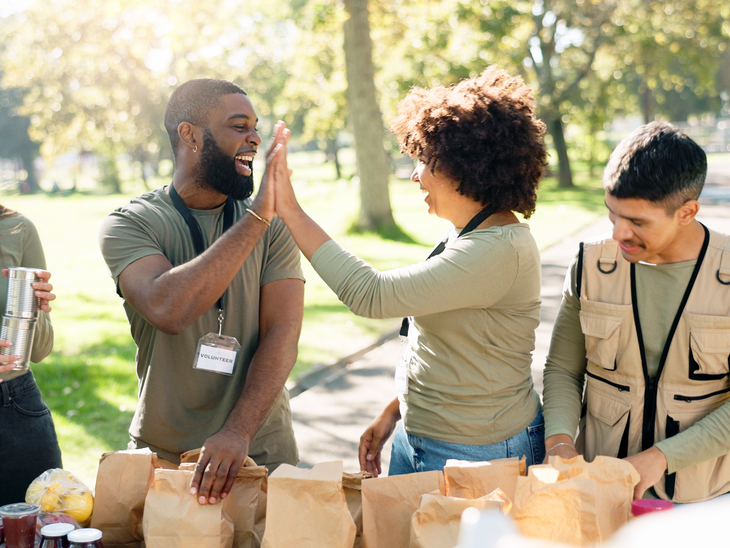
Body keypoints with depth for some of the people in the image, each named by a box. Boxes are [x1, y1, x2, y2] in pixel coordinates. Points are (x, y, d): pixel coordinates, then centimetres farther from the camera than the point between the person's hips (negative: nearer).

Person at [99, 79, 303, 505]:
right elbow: (167, 309, -27)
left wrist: (238, 433, -25)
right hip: (159, 452, -1)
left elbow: (283, 335, -12)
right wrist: (257, 215, -28)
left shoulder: (274, 225, -3)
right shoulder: (128, 225, -8)